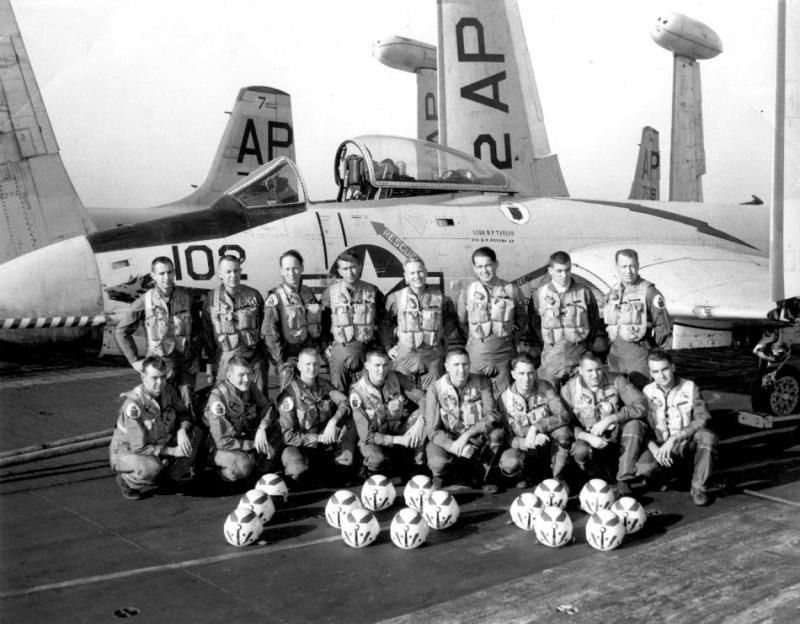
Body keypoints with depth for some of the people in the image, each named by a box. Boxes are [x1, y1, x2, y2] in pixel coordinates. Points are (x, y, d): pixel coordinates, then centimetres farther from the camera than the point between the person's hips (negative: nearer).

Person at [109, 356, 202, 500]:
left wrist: (182, 430, -18)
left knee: (196, 434, -7)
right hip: (127, 452, -7)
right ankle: (126, 480, -4)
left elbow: (183, 414, 5)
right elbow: (139, 448, -28)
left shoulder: (167, 390, -10)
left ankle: (172, 477, 9)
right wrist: (172, 451, -26)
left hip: (159, 445, 7)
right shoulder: (133, 404, -30)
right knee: (151, 467, -40)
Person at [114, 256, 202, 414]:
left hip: (186, 364, 2)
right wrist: (135, 360, 0)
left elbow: (196, 328, 14)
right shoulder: (145, 301, -7)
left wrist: (194, 354, 7)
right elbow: (121, 331, 2)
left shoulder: (186, 297, 0)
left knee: (188, 408, 3)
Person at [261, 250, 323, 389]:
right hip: (288, 355, -5)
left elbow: (317, 323, 17)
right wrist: (281, 360, -15)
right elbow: (268, 332, -13)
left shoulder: (308, 293, 7)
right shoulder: (275, 297, -10)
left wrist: (318, 346, 10)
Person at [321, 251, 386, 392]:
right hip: (339, 347, 0)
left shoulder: (372, 291, 5)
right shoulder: (330, 293, 3)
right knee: (338, 392, -4)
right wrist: (326, 346, 1)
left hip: (367, 347, 1)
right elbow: (323, 323, 8)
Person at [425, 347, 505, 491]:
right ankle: (440, 474, 7)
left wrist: (467, 434, -30)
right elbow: (433, 431, -15)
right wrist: (454, 446, -32)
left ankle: (481, 475, -1)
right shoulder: (435, 389, -13)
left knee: (497, 432, -27)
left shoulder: (481, 382, -8)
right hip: (447, 441, -2)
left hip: (476, 440, 2)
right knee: (438, 462, -34)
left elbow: (493, 415, -18)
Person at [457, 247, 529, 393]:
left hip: (505, 353, 0)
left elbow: (522, 318, 12)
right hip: (477, 353, 0)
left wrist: (515, 340, 5)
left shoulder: (512, 290, 0)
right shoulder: (466, 293, -1)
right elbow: (461, 323, 9)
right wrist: (473, 340, 2)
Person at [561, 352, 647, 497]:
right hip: (591, 441, -1)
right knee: (580, 451, -34)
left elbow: (641, 406, -19)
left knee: (634, 424, -28)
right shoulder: (569, 390, -7)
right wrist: (588, 437, -28)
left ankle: (624, 482, -22)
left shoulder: (616, 381, -8)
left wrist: (609, 419, -26)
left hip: (616, 437, 1)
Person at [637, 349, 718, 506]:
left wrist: (674, 439, -25)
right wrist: (654, 449, -21)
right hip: (660, 446, 1)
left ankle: (699, 488, -15)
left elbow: (702, 419, -16)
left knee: (707, 436, -33)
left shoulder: (690, 387, -4)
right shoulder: (647, 392, 0)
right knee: (643, 467, -30)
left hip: (688, 442, 0)